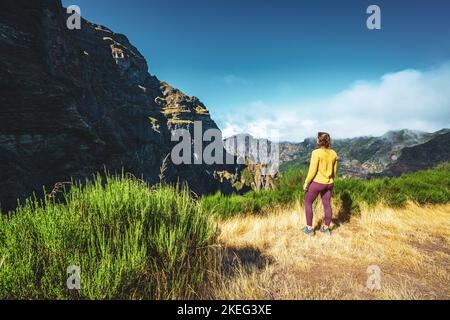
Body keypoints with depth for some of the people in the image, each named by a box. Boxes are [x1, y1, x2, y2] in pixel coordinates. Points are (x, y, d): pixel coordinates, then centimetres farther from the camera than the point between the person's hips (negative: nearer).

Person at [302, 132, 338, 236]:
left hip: (317, 183, -6)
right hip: (329, 183, 6)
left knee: (308, 202, 11)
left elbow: (312, 171, -20)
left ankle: (309, 228, 15)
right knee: (327, 205, 16)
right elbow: (334, 170, 8)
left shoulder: (316, 153, -21)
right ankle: (326, 228, 28)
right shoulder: (333, 153, 0)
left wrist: (306, 182, -9)